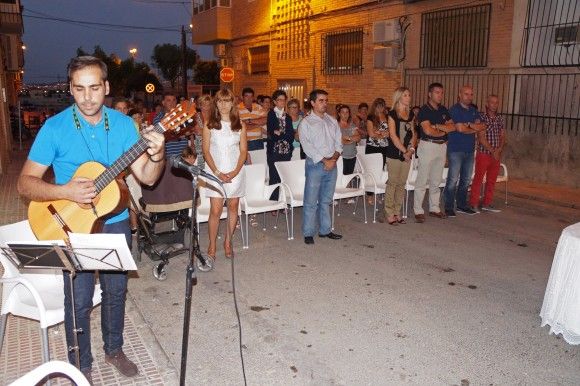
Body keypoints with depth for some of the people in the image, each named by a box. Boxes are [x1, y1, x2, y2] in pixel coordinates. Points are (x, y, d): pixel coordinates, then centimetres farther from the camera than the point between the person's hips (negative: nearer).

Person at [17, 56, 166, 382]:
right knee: (79, 300, 6)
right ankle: (81, 367, 28)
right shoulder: (55, 128, -13)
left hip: (115, 223, 3)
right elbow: (26, 182, -12)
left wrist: (157, 156, -29)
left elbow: (146, 176, -8)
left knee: (116, 291, 16)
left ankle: (114, 349, 39)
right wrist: (64, 191, -29)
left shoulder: (123, 124, -5)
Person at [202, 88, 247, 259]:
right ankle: (212, 245, 8)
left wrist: (235, 171, -8)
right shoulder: (209, 125, 1)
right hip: (215, 172, -2)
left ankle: (228, 242, 21)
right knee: (215, 210, -6)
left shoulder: (239, 124, 5)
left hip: (235, 172, 2)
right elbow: (206, 151, -2)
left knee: (233, 207, 7)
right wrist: (217, 172, -11)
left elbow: (243, 150, 4)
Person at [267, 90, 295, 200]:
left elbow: (291, 136, 7)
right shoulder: (271, 114, 3)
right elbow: (271, 134, -9)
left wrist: (279, 133, -4)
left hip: (286, 151, 4)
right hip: (274, 151, -4)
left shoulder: (288, 117, 17)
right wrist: (285, 135, -7)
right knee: (274, 178, -5)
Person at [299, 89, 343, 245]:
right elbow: (307, 146, -11)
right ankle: (308, 233, 7)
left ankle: (325, 229, 23)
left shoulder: (332, 121, 14)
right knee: (311, 201, -2)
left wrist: (334, 159, -8)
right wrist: (324, 161, -15)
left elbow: (338, 143, 10)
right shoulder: (306, 123, -3)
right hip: (315, 164, -5)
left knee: (326, 200, 13)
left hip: (332, 164, 5)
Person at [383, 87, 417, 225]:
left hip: (407, 154, 6)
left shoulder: (411, 114, 13)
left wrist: (411, 149, -2)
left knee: (402, 183, 9)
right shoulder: (392, 114, -6)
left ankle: (397, 212, 18)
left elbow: (413, 133, 14)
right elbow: (393, 136, -11)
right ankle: (390, 214, 5)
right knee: (392, 183, -3)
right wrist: (404, 151, -11)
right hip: (394, 153, -6)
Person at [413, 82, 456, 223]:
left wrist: (437, 126, -11)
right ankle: (418, 210, 1)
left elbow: (452, 127, 5)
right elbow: (428, 130, -18)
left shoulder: (443, 110, 14)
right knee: (422, 180, -4)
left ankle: (434, 208, 21)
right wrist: (444, 131, -1)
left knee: (436, 180, 12)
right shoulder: (424, 110, -7)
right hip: (428, 146, -7)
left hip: (442, 146, 7)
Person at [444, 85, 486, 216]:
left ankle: (462, 205, 23)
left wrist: (469, 124, -11)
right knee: (453, 180, -6)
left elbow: (482, 127, 4)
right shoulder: (454, 110, -5)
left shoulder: (474, 110, 15)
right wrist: (474, 127, -3)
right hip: (456, 150, -7)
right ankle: (449, 207, 1)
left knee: (466, 179, 12)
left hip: (470, 150, 7)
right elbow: (460, 128, -17)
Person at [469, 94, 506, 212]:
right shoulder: (481, 117, -7)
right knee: (478, 180, -3)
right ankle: (473, 204, 3)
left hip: (496, 155, 6)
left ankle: (487, 203, 19)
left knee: (492, 180, 10)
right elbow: (481, 137, -13)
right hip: (483, 154, -6)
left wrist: (499, 149, -8)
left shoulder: (500, 119, 11)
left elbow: (503, 137, 11)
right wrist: (492, 151, -15)